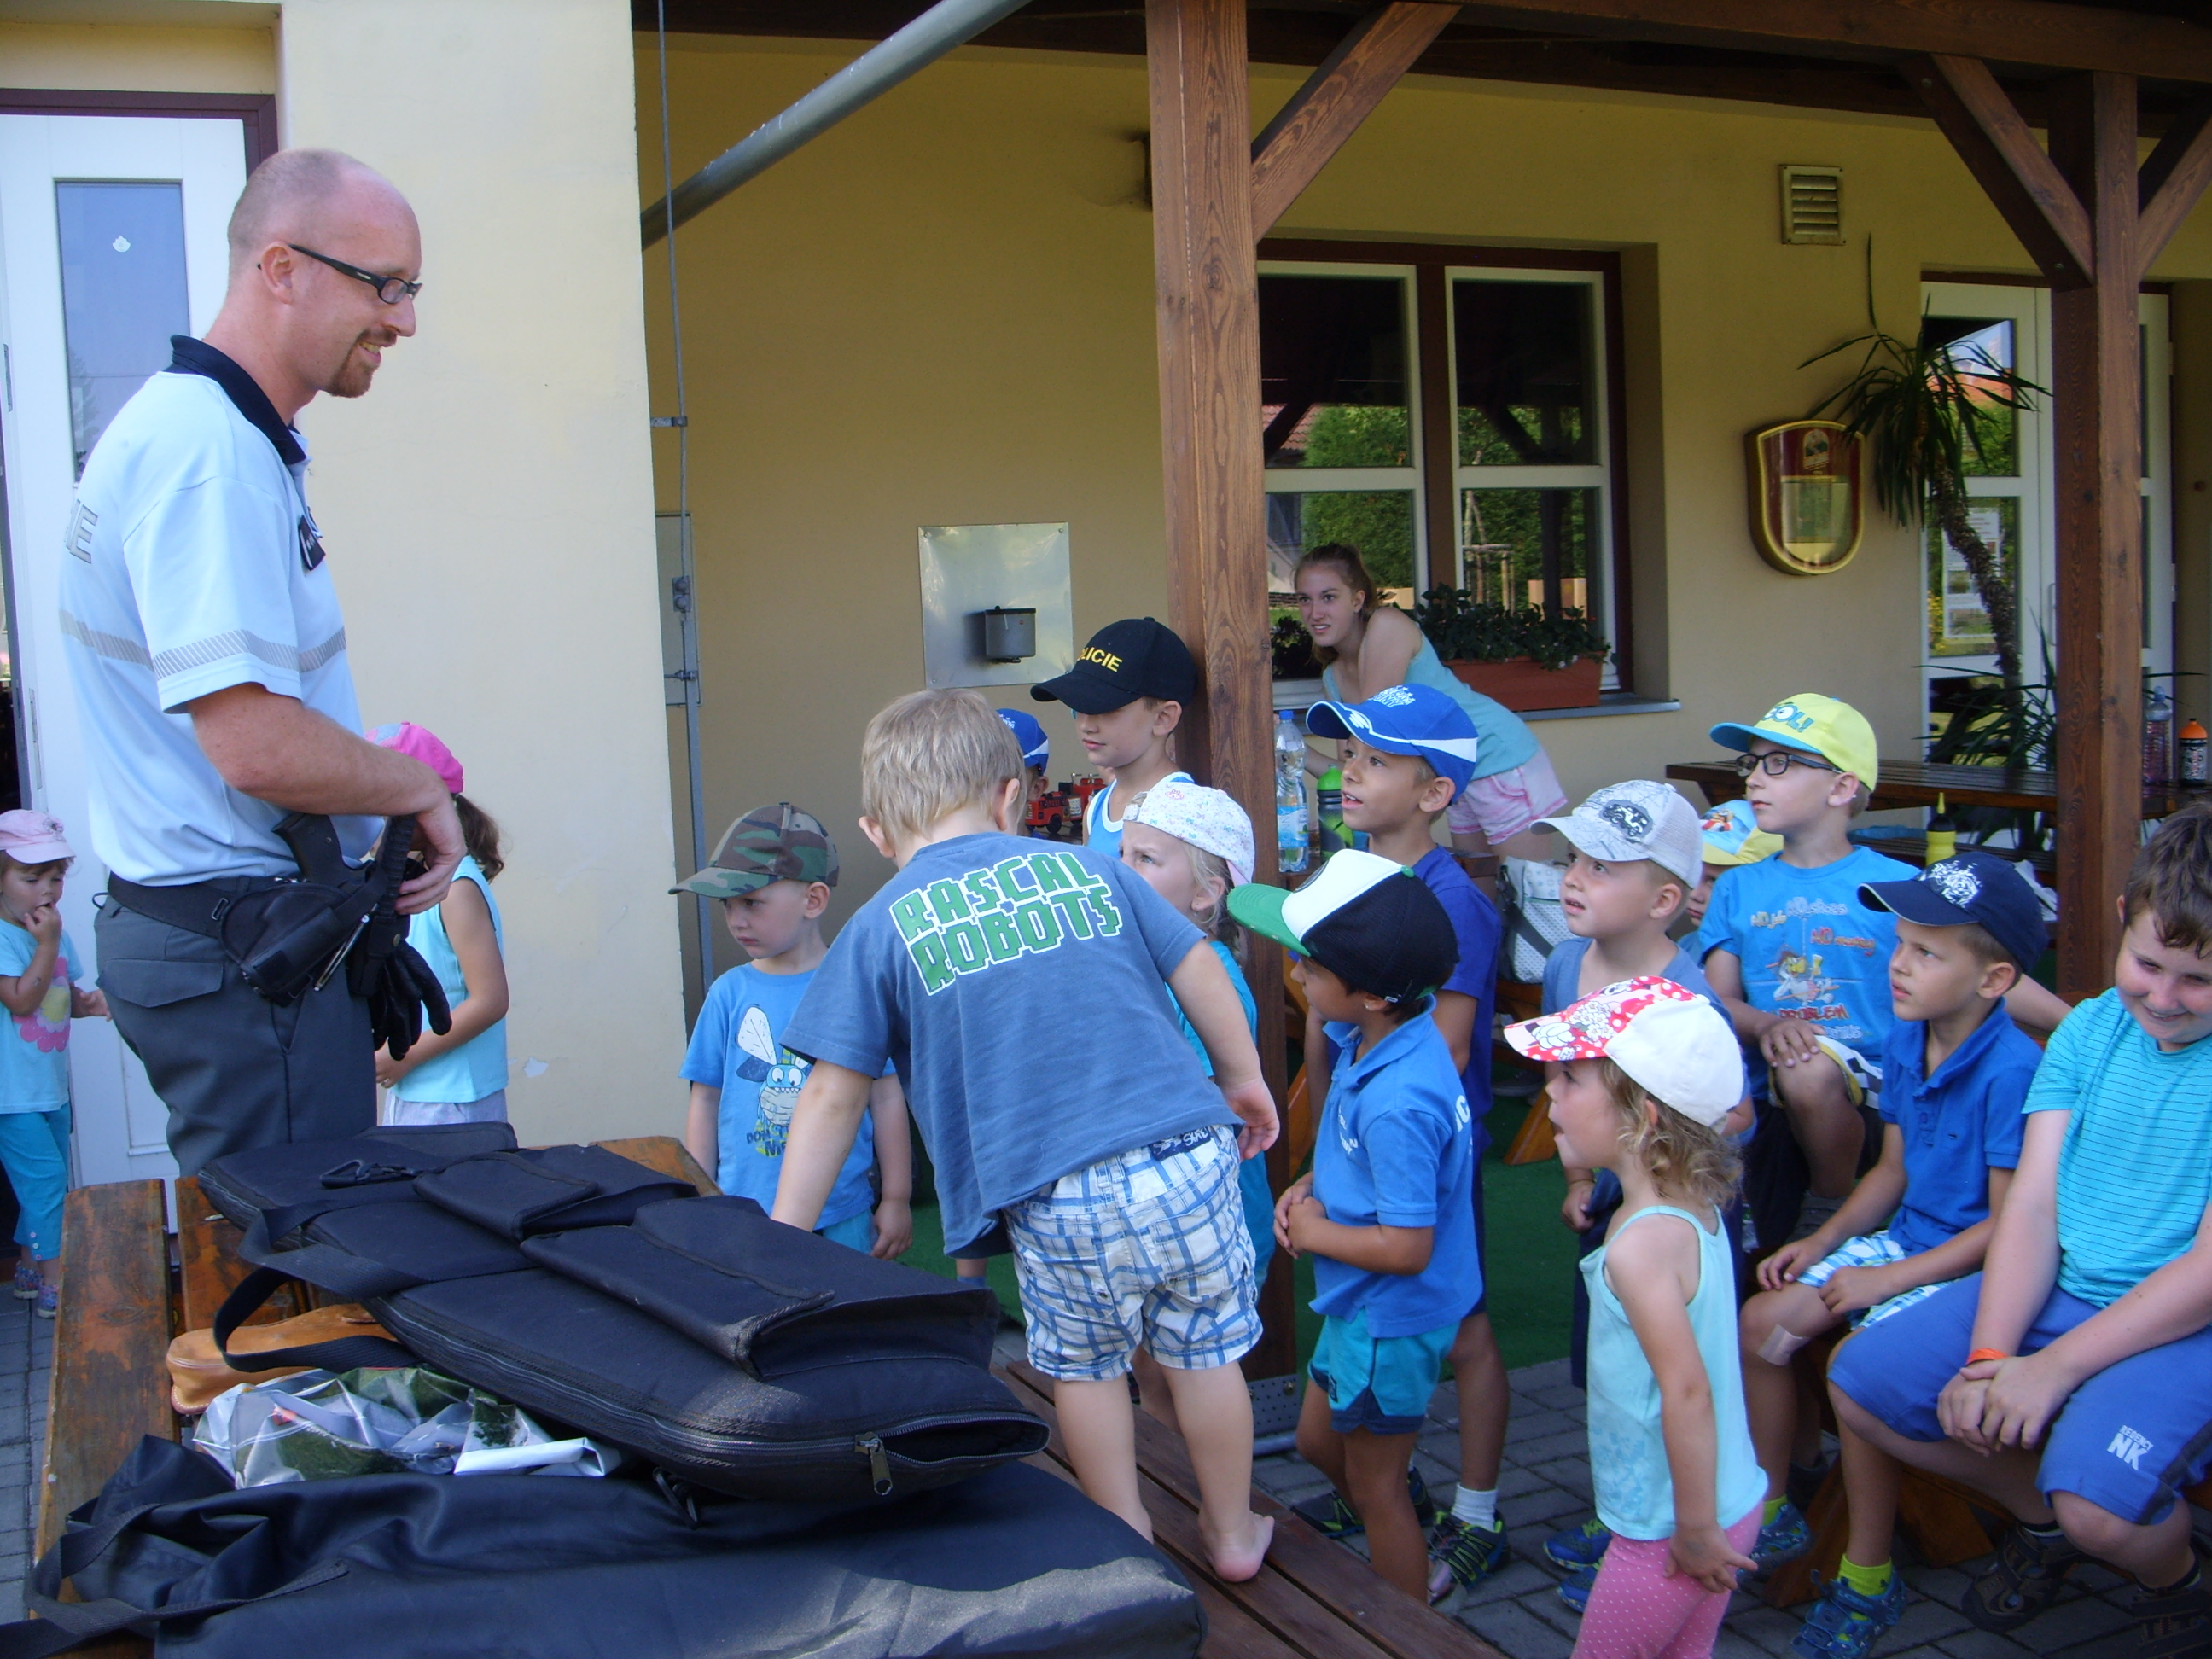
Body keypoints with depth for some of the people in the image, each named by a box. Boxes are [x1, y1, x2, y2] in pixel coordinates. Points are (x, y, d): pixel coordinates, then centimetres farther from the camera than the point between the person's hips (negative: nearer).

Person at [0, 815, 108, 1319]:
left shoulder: (52, 929, 8)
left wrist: (87, 1002, -3)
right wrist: (48, 944, -23)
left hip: (51, 1084, 8)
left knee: (46, 1182, 16)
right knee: (45, 1179, -9)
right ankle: (54, 1285, -3)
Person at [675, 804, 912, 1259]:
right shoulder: (729, 994, 2)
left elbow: (887, 1098, 0)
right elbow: (705, 1103, 8)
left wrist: (896, 1201, 2)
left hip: (840, 1219, -2)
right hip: (741, 1217, 2)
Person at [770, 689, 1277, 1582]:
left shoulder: (881, 929, 4)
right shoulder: (1087, 866, 12)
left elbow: (832, 1097, 2)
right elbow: (1199, 970, 16)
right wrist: (1244, 1080, 31)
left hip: (1059, 1197, -3)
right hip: (1188, 1160, 3)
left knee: (1085, 1368, 21)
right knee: (1204, 1352, 21)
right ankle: (1232, 1533, 38)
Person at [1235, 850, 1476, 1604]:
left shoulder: (1396, 1103, -34)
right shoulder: (1374, 1037, -8)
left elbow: (1407, 1247, -30)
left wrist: (1313, 1231, -17)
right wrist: (1310, 1186, -3)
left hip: (1391, 1318, -9)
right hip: (1357, 1305, 9)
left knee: (1374, 1484, 11)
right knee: (1319, 1441, 25)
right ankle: (1411, 1560, 45)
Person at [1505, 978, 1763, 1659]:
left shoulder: (1640, 1245, -26)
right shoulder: (1696, 1209, 2)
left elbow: (1687, 1390, -28)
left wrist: (1695, 1532, -20)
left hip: (1665, 1527, -8)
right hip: (1735, 1501, 8)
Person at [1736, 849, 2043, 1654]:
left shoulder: (2011, 1070, -24)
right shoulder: (1906, 1043, 2)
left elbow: (2009, 1223, -22)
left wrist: (1893, 1279, -20)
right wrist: (1820, 1243, 5)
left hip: (1970, 1265, -9)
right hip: (1902, 1238, 9)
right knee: (1761, 1322, 0)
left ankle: (1867, 1579, -6)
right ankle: (1772, 1514, 17)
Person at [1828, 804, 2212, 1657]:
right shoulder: (2090, 1029, 2)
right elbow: (2032, 1206, -1)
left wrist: (2054, 1367, -20)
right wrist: (1990, 1355, -13)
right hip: (2056, 1291, 6)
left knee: (2097, 1500, -29)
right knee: (1861, 1384, 0)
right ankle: (2040, 1519, 24)